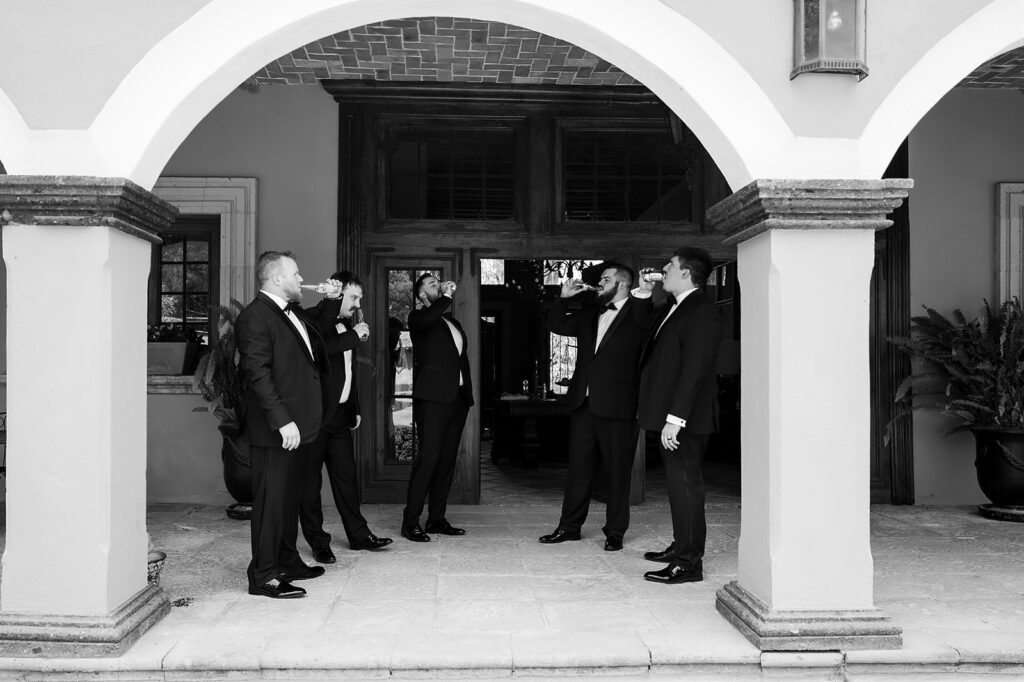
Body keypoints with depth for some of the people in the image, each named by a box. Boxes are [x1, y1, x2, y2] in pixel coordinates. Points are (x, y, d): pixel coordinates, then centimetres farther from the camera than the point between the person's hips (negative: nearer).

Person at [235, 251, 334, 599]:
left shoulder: (293, 313, 16)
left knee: (289, 495, 19)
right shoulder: (255, 317, -14)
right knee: (271, 498, -4)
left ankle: (287, 562, 31)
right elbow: (258, 374, -21)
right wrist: (283, 420, -24)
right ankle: (263, 576, 4)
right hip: (275, 429, -10)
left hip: (295, 425, 10)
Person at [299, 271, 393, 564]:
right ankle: (318, 542, 9)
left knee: (347, 476, 12)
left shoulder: (346, 325, 17)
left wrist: (355, 408, 22)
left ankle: (358, 534, 20)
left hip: (340, 414, 8)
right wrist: (355, 336, -21)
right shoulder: (314, 319, -8)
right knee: (310, 479, 2)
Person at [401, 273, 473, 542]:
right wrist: (447, 297, -11)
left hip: (458, 397, 7)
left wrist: (467, 392, 13)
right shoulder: (418, 318, 2)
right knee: (428, 458, -12)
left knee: (447, 460, 7)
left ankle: (437, 519, 13)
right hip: (433, 398, -7)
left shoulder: (452, 322, 23)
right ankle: (410, 522, -8)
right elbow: (428, 319, -24)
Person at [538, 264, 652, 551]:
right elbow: (557, 325, 22)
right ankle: (569, 526, 22)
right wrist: (563, 298, 8)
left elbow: (650, 331, -25)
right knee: (578, 467, 12)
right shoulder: (590, 314, 15)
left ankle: (615, 532, 14)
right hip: (583, 403, 6)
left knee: (616, 471, 4)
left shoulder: (638, 315, -5)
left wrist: (645, 297, -31)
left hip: (617, 407, -6)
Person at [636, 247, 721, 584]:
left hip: (684, 419, -10)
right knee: (678, 482, 18)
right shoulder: (668, 310, 17)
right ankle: (682, 546, 30)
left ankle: (689, 563, 1)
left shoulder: (701, 312, -15)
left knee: (685, 484, -5)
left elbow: (694, 369, -22)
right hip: (669, 416, 10)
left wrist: (674, 418, -25)